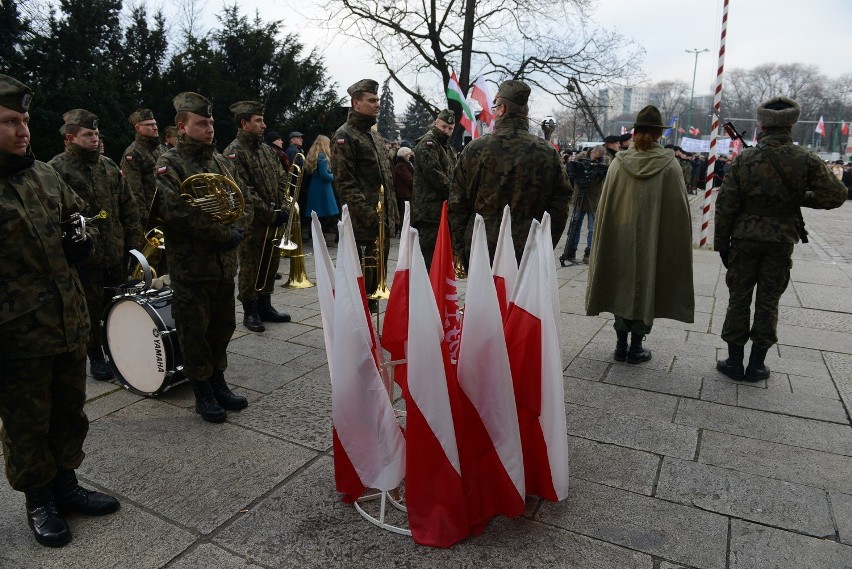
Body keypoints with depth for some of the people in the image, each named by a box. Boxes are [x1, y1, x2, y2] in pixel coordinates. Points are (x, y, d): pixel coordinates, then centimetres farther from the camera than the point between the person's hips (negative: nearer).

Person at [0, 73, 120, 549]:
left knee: (70, 412, 19)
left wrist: (83, 239, -1)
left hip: (71, 323, 6)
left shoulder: (44, 173, 7)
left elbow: (80, 215, 21)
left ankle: (66, 483, 39)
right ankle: (39, 501, 32)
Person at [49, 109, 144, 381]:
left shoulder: (108, 166, 10)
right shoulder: (56, 169, -7)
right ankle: (96, 356, 24)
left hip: (116, 253, 5)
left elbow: (128, 207, 12)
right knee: (91, 308, 8)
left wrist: (135, 240, 7)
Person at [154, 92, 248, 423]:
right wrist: (225, 235, -18)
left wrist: (236, 230, -8)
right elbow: (178, 212, -20)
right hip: (191, 267, -6)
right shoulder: (169, 165, -8)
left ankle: (218, 384, 31)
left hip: (225, 262, 7)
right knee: (194, 331, 5)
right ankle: (203, 395, 19)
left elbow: (242, 202, 12)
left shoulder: (221, 161, 13)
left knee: (222, 325, 15)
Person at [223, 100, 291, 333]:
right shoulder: (234, 153, -11)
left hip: (274, 221, 7)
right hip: (251, 224, -7)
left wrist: (283, 208, -2)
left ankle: (265, 306, 28)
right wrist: (270, 214, -16)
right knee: (250, 268, 3)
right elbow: (244, 192, -18)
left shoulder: (267, 150, 13)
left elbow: (283, 179, 12)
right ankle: (250, 312, 15)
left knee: (271, 265, 14)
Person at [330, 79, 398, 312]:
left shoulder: (375, 136, 20)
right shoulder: (345, 135, -7)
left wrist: (392, 213, 17)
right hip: (363, 223, -9)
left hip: (383, 221, 9)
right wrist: (368, 214, -21)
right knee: (363, 279, -5)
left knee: (377, 276, 14)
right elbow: (344, 182, -16)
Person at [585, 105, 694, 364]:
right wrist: (680, 243, 6)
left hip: (620, 240, 2)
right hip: (655, 242, -1)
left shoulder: (619, 162, -5)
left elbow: (605, 206, -1)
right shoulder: (670, 165, -8)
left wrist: (603, 241, 9)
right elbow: (679, 209, -5)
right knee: (645, 288, 10)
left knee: (622, 287, 13)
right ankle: (636, 348, 17)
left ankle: (621, 345, 19)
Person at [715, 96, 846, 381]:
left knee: (739, 299, 8)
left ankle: (734, 362, 14)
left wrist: (721, 243, 2)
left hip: (745, 240, 0)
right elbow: (836, 194, -7)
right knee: (768, 302, 10)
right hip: (781, 242, 1)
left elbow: (726, 204, -6)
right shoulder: (805, 159, -5)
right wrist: (800, 198, 7)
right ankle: (756, 365, 17)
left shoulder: (745, 158, -6)